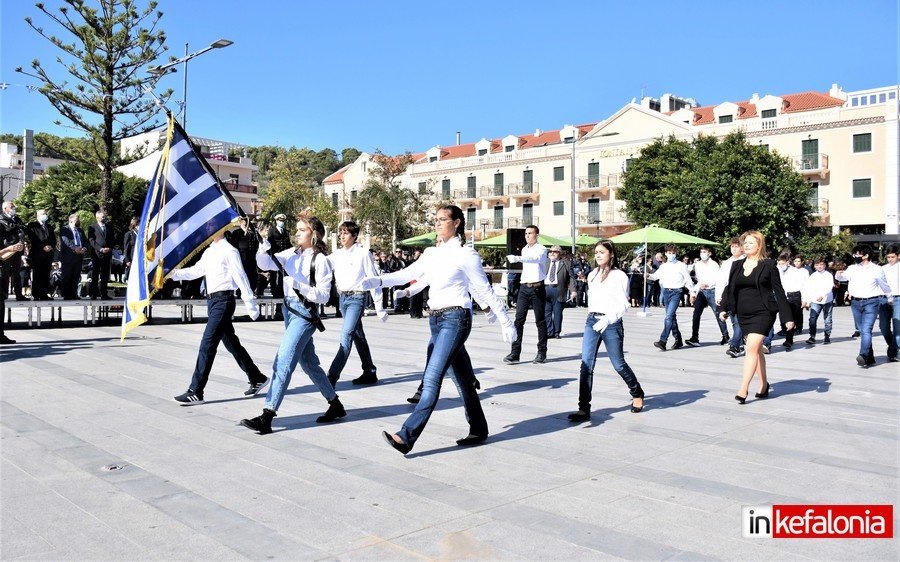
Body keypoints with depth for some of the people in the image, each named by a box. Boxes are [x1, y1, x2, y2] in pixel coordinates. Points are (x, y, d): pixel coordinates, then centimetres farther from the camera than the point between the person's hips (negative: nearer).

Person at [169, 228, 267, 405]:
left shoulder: (229, 251, -11)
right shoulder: (209, 252, 14)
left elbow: (241, 278, -12)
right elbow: (196, 271, 19)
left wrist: (251, 305, -12)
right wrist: (173, 274, 8)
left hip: (223, 300, -9)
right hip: (212, 300, 9)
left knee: (207, 344, -10)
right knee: (231, 343, 16)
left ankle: (195, 392, -5)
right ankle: (257, 378, 29)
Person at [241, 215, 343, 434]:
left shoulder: (320, 260, -8)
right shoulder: (292, 254, 11)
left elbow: (323, 295, -11)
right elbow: (265, 264, 5)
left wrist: (299, 285, -23)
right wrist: (263, 251, -14)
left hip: (305, 313, -8)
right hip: (288, 308, 8)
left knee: (283, 361, -13)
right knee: (308, 362, 15)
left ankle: (266, 418, -12)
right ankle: (336, 406, 29)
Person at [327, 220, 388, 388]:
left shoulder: (363, 253, -7)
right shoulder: (337, 254, 9)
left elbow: (373, 279, -6)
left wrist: (379, 306, -6)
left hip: (357, 298, -6)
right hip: (342, 297, 6)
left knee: (346, 336, -14)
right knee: (358, 335, 14)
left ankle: (332, 377, -16)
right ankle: (369, 372, 25)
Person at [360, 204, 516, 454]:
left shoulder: (466, 254, -6)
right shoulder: (432, 254, 13)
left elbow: (485, 291, -2)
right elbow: (407, 273, 4)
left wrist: (506, 322, 0)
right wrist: (377, 281, -11)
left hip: (455, 318, -7)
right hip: (436, 319, 7)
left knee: (432, 378, -13)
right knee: (461, 379, 15)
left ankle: (406, 437, -16)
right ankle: (478, 430, 27)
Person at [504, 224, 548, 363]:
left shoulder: (541, 249, -6)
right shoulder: (524, 249, 15)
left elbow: (535, 258, -30)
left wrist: (517, 258, -44)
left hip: (537, 288, -5)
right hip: (524, 287, 5)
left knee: (540, 321, 2)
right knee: (519, 320, -4)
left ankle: (542, 353, 9)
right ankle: (515, 352, -5)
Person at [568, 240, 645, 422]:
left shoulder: (619, 276, -4)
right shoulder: (592, 275, 14)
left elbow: (623, 304, -11)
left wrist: (607, 319, -24)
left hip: (611, 323, -5)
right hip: (591, 321, 5)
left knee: (618, 364, 7)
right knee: (586, 364, -7)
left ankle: (637, 394, 34)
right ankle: (584, 408, -7)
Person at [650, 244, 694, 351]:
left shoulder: (681, 265, 2)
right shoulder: (663, 266, 13)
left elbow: (688, 280, 5)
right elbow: (655, 276, 12)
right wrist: (648, 276, -10)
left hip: (676, 292, -5)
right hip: (666, 292, 5)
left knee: (669, 316, -17)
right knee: (672, 317, 10)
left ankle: (663, 341, -23)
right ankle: (678, 340, 23)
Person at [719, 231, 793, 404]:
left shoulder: (768, 265, -3)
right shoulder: (737, 265, 10)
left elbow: (779, 292, -2)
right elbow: (730, 289, 13)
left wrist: (787, 317, -4)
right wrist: (725, 309, 0)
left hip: (763, 313, -5)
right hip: (743, 314, 5)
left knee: (752, 348, -15)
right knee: (757, 350, 15)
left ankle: (743, 390, -17)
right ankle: (764, 385, 27)